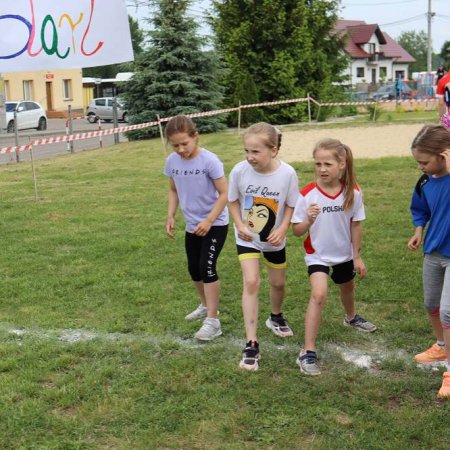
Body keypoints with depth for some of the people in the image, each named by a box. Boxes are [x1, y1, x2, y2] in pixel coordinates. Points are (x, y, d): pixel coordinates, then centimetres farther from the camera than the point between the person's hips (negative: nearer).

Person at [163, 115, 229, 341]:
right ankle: (206, 306, 39)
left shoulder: (209, 160, -22)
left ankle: (212, 321, -8)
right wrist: (170, 216, 0)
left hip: (215, 224, -6)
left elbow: (224, 193, -18)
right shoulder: (172, 161, -6)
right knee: (194, 269, 15)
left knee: (207, 267, -14)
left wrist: (208, 221, -23)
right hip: (192, 225, 6)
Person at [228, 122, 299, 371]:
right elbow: (233, 201, -5)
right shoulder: (239, 171, -22)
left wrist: (282, 230, -22)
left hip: (274, 239, 1)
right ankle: (251, 345, -11)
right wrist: (240, 225, -19)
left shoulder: (287, 173, -23)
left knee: (278, 283, 18)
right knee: (251, 283, -16)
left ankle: (276, 317, 51)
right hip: (247, 238, -1)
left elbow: (291, 206, -8)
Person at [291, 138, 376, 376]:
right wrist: (308, 220, -37)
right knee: (319, 294, -24)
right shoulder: (307, 194, -23)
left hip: (344, 254, 4)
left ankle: (351, 318, 63)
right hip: (317, 255, -3)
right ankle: (308, 352, -17)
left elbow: (356, 225, -4)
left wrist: (357, 257, 0)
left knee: (347, 287, 28)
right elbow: (297, 230, -16)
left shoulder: (353, 192, -16)